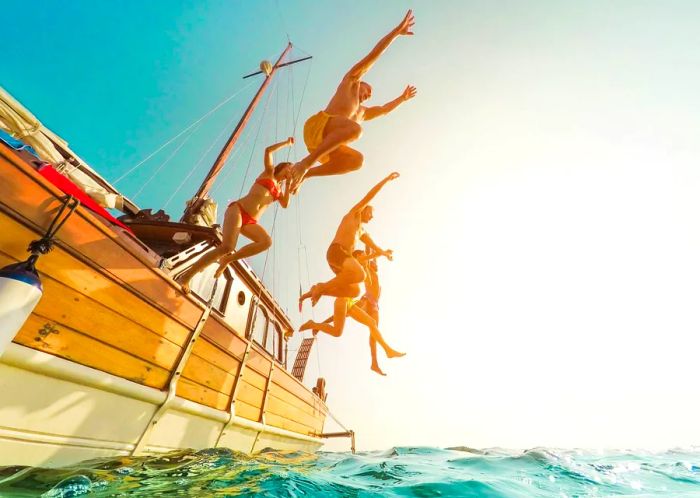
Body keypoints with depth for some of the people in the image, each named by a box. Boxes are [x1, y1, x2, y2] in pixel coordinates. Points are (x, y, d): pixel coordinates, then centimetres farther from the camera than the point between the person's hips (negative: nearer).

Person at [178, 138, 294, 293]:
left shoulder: (279, 189, 25)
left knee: (267, 241, -28)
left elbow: (285, 204, 8)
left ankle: (227, 259, -13)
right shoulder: (269, 173, 15)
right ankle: (186, 276, -17)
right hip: (238, 210, -5)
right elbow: (268, 150, 4)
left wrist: (288, 184, 10)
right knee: (227, 246, -27)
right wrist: (286, 143, 14)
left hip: (250, 222, 5)